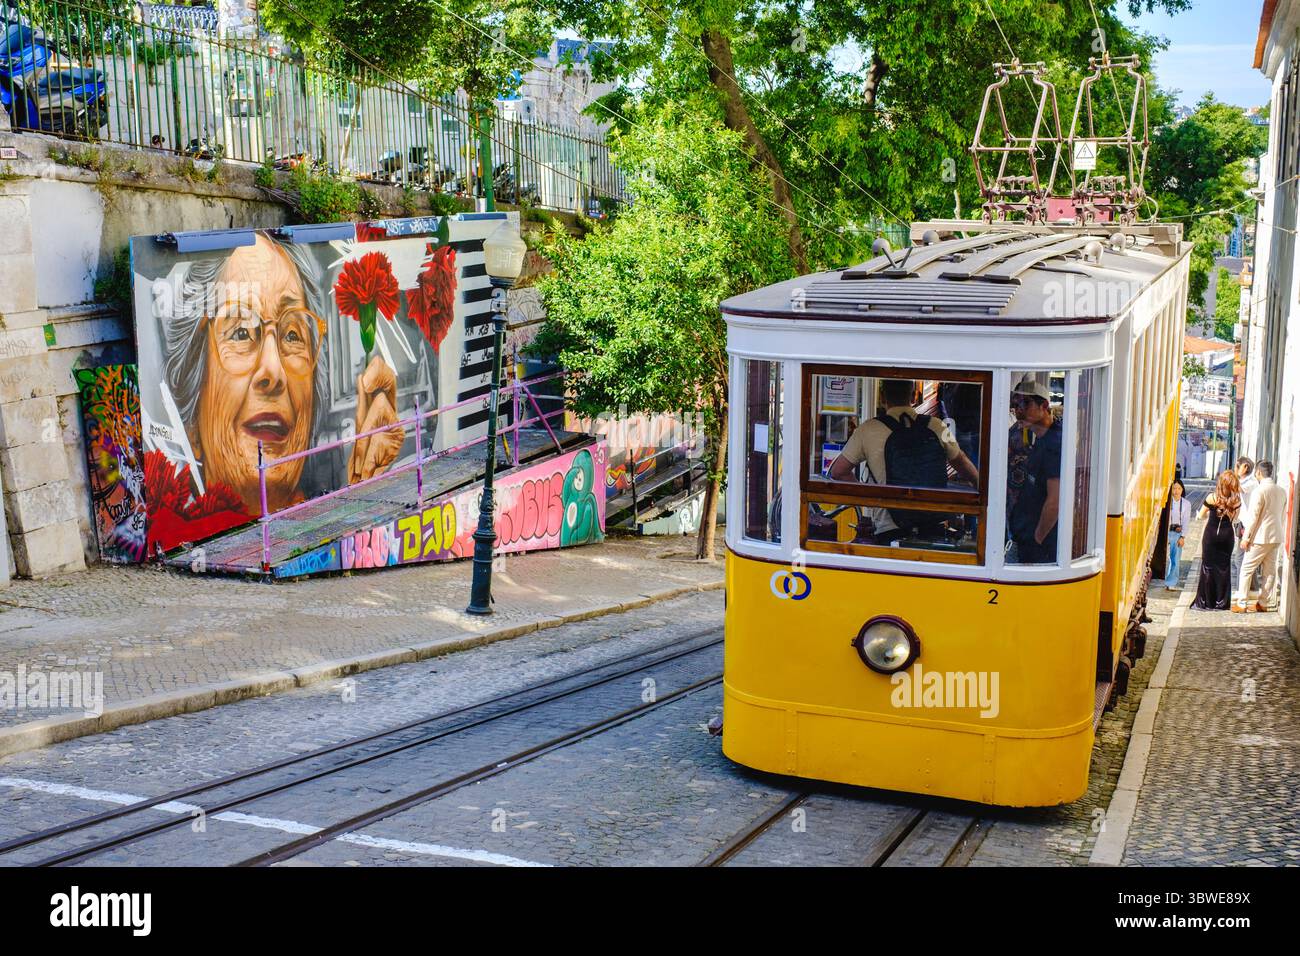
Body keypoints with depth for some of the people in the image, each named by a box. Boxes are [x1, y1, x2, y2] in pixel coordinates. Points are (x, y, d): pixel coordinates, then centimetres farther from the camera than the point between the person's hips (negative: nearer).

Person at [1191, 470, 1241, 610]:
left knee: (1208, 567, 5)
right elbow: (1234, 518, 9)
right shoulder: (1237, 500, -4)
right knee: (1224, 567, 10)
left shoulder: (1212, 497, -11)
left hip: (1211, 534, -2)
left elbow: (1201, 515, 2)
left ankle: (1206, 601, 8)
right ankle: (1221, 602, 11)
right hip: (1227, 535, 2)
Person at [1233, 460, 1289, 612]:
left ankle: (1241, 603, 0)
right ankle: (1263, 603, 17)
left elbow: (1253, 516, -15)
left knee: (1247, 569, 0)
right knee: (1270, 571, 11)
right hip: (1276, 537, 7)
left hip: (1260, 537, -7)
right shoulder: (1281, 491, 6)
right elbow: (1283, 515, 13)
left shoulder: (1259, 491, -15)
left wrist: (1246, 537, -9)